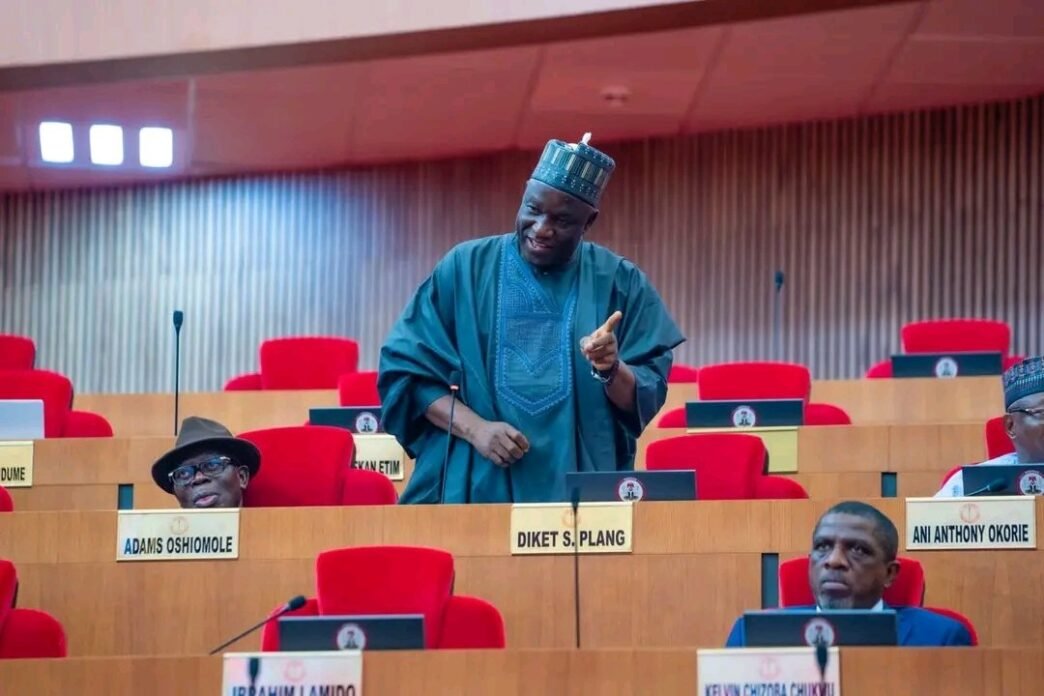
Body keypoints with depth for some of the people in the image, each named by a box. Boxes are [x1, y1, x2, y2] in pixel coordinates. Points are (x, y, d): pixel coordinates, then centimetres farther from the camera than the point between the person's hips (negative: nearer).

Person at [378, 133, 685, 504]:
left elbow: (647, 400, 0)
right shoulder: (465, 268, 3)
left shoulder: (619, 283, 3)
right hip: (472, 488, 0)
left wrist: (611, 371, -21)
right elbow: (405, 369, 1)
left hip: (577, 495, 0)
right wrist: (474, 428, -13)